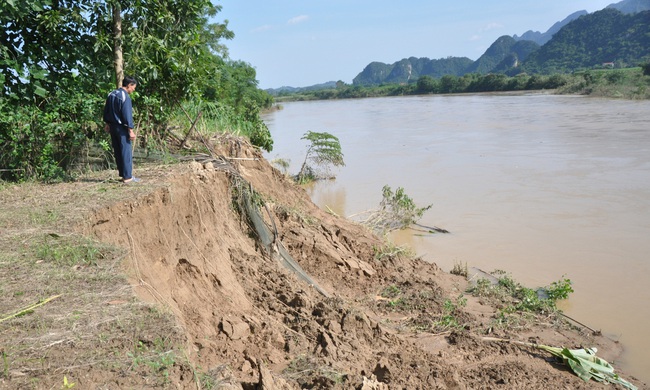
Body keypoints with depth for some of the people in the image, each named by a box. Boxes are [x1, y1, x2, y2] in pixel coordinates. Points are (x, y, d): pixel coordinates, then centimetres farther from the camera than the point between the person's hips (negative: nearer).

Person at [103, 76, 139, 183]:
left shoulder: (111, 94, 10)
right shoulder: (125, 96, -16)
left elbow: (106, 110, 17)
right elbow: (127, 114, -19)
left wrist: (107, 123, 25)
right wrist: (130, 130, -16)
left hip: (112, 126, 9)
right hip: (122, 128, -9)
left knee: (117, 151, 12)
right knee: (126, 152, -4)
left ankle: (123, 174, 18)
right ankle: (127, 177, -3)